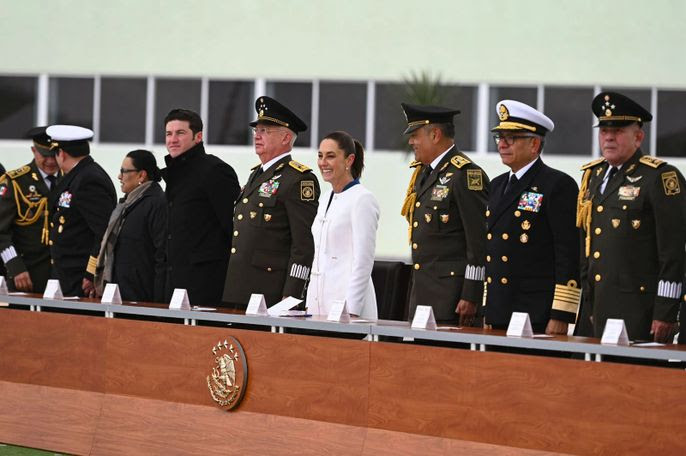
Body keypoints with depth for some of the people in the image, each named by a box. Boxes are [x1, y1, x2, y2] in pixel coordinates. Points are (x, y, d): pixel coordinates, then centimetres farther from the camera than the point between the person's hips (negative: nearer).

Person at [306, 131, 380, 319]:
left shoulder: (362, 199, -9)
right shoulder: (326, 200, 16)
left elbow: (364, 261, -13)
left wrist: (351, 311, -17)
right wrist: (309, 304, 16)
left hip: (347, 303, -8)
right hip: (318, 303, 8)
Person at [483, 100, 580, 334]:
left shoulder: (559, 186, -7)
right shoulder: (497, 186, 18)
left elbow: (569, 256, -12)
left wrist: (561, 317, -16)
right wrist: (484, 313, 18)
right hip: (497, 317, 7)